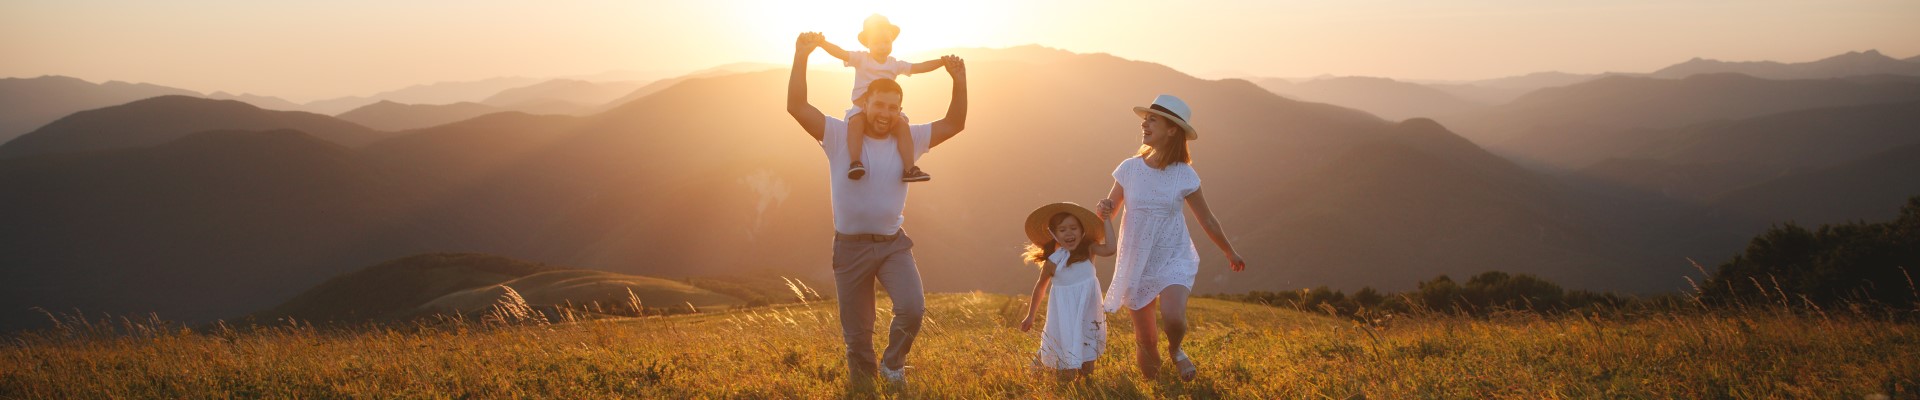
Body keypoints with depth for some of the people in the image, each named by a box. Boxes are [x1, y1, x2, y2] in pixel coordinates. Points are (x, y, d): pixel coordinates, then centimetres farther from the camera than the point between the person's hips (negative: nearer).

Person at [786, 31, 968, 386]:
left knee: (912, 308, -21)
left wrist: (959, 80, -9)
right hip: (851, 247, -1)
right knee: (857, 335, 6)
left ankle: (893, 366, 8)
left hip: (893, 244, 1)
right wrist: (801, 57, -24)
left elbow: (954, 124, 4)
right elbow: (797, 107, -16)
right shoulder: (840, 136, -7)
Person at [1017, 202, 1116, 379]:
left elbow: (1109, 249, -27)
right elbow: (1040, 287, 5)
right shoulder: (1053, 261, -10)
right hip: (1064, 314, -2)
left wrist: (1106, 219, -22)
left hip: (1087, 310, 2)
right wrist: (1030, 316, 13)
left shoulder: (1088, 250, -8)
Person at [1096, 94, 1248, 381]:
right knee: (1145, 341, 4)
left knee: (1173, 318, -27)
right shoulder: (1130, 169, -3)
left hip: (1174, 260, -2)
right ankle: (1149, 356, 40)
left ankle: (1176, 351, 8)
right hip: (1137, 265, 2)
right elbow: (1108, 213, 4)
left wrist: (1230, 253, 16)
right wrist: (1103, 210, -20)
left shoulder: (1184, 175, -7)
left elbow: (1207, 220, 6)